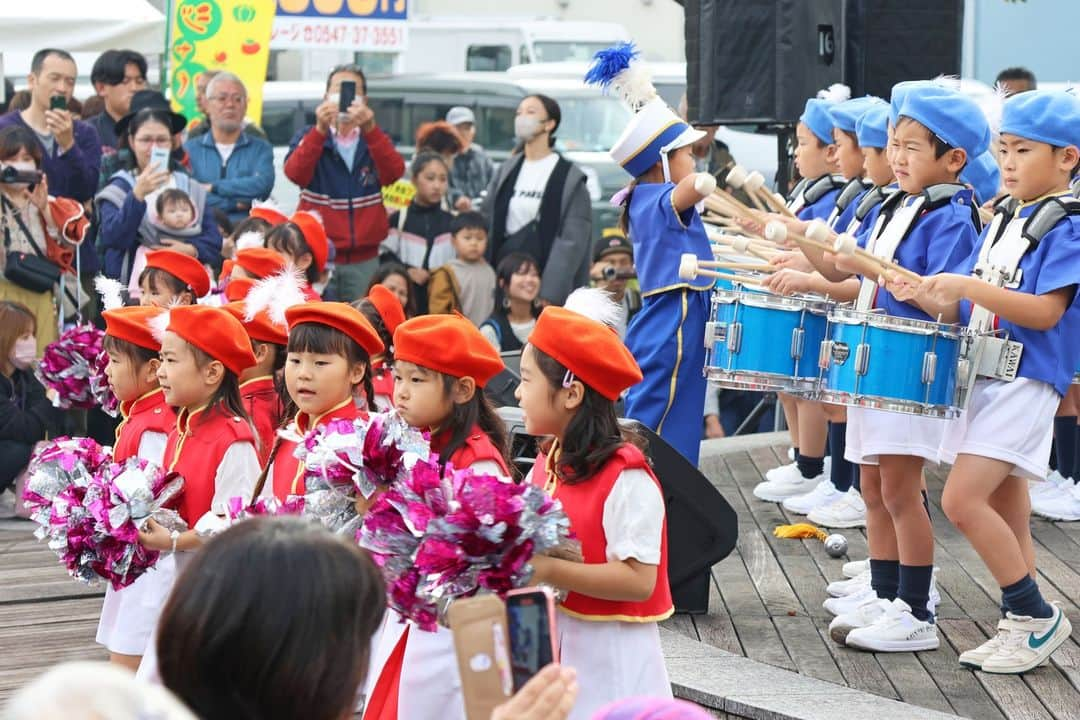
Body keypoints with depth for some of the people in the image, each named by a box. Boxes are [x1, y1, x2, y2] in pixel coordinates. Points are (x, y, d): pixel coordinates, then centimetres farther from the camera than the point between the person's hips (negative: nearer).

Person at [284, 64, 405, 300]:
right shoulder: (309, 137, 5)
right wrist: (320, 130, -30)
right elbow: (295, 173, -16)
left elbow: (393, 174, -12)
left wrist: (370, 129, -28)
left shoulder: (375, 139, 9)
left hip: (364, 260, 2)